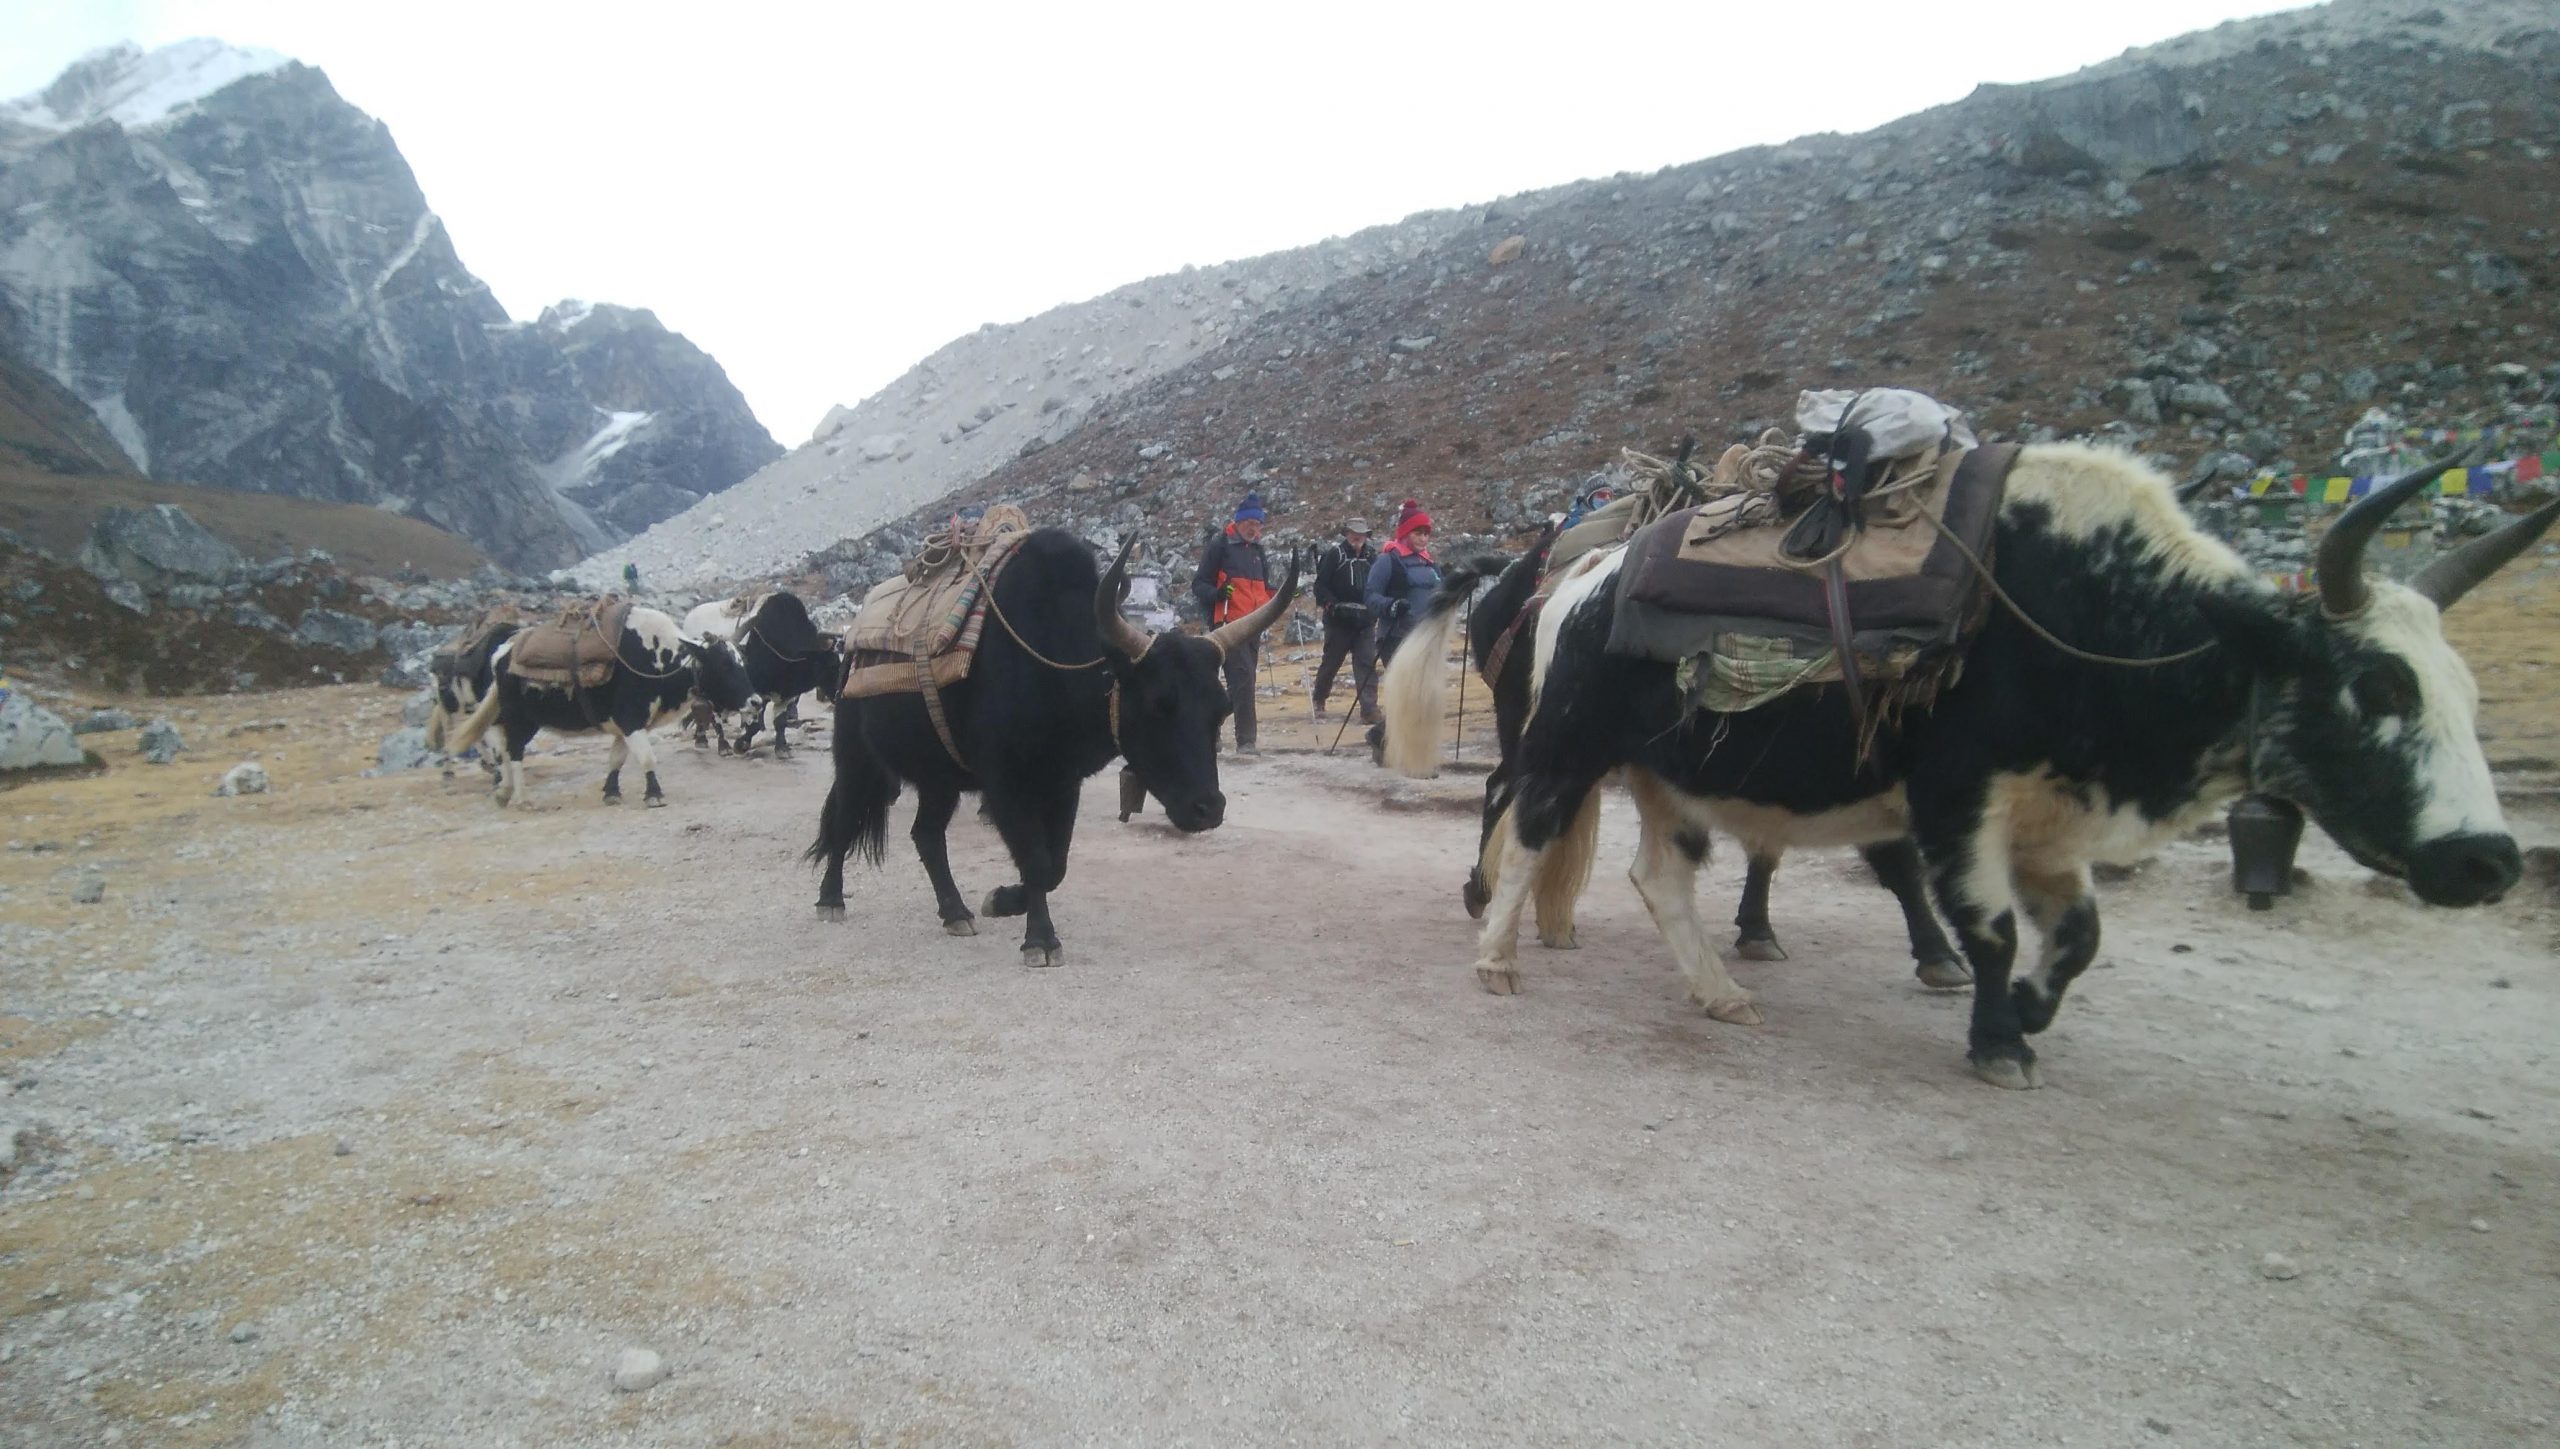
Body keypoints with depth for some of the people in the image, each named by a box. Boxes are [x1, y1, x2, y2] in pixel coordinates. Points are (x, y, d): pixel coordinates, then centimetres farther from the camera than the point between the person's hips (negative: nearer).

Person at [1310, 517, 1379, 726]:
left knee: (1367, 664, -5)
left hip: (1365, 622, 3)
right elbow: (1321, 585, -6)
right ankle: (1318, 704, 27)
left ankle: (1369, 710, -7)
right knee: (1330, 663, 7)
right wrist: (1332, 605, -18)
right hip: (1339, 621, -3)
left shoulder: (1372, 555, 7)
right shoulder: (1334, 554, -6)